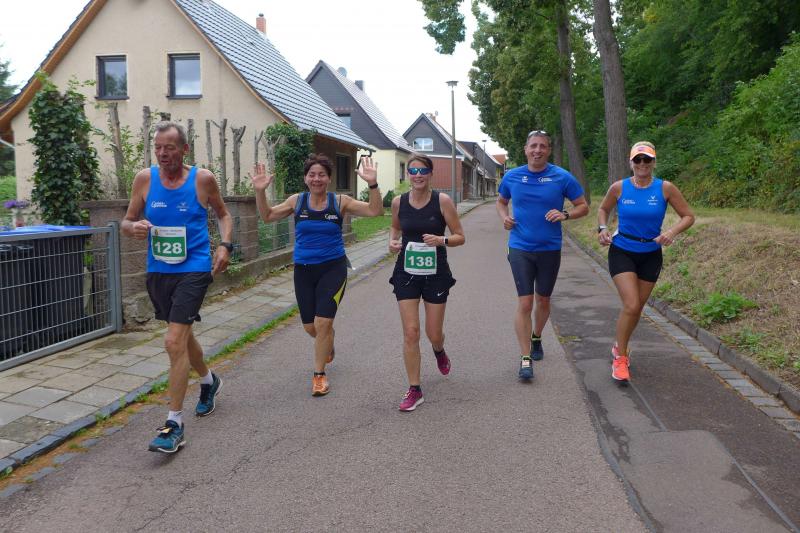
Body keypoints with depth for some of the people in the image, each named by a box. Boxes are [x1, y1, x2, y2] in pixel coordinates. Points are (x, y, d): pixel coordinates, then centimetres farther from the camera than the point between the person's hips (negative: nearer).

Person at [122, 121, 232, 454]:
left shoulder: (202, 179, -5)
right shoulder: (145, 179, 0)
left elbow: (224, 215, 9)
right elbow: (126, 222, 7)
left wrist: (225, 245, -7)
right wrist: (134, 227, -17)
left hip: (193, 269, -5)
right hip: (157, 271, 5)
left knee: (174, 341, -14)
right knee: (181, 334, 21)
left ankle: (175, 424, -4)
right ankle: (209, 381, 49)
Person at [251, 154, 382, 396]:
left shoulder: (340, 202, -5)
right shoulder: (297, 201, 0)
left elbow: (375, 211, -10)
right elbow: (267, 216, 6)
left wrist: (372, 184, -25)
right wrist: (260, 191, -9)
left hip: (333, 268, -2)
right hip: (303, 270, 3)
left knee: (323, 323, -11)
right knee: (309, 326, 9)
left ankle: (319, 374, 8)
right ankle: (328, 346, 45)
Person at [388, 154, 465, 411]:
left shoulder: (442, 201, -9)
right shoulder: (398, 202, -1)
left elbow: (460, 237, -4)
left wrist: (441, 240, -23)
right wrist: (393, 241, -2)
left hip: (435, 274, -1)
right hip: (406, 274, 1)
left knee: (434, 334, 8)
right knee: (410, 332, -3)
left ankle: (439, 351, 47)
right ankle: (414, 390, 10)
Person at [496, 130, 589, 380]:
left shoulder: (562, 177, -4)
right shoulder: (512, 177, 1)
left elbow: (583, 206, 2)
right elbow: (501, 202, 18)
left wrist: (565, 214, -18)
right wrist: (504, 217, -3)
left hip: (550, 249, 1)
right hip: (520, 248, -1)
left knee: (543, 300, 16)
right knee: (525, 303, -7)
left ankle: (536, 338, 44)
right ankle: (525, 359, -1)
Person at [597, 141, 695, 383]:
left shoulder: (665, 188, -7)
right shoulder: (619, 188, -7)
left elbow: (688, 216, -1)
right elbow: (603, 209, 11)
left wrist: (672, 232, -20)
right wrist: (603, 228, -8)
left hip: (650, 255, 2)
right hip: (622, 252, -2)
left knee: (636, 307, 13)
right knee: (631, 306, -16)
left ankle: (619, 347, 38)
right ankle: (620, 357, 2)